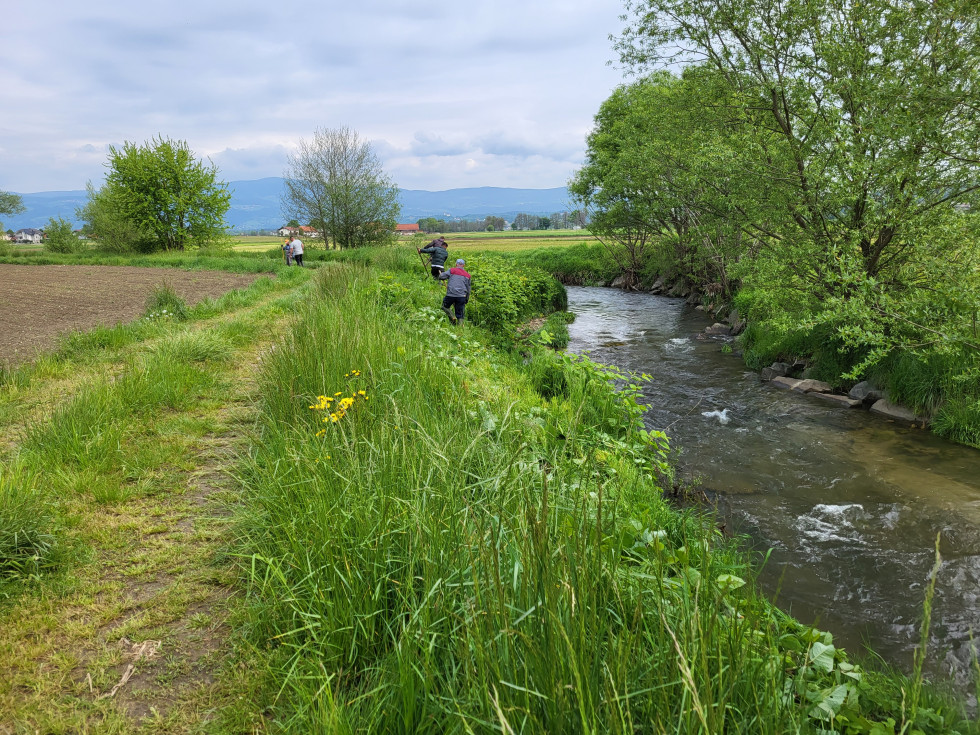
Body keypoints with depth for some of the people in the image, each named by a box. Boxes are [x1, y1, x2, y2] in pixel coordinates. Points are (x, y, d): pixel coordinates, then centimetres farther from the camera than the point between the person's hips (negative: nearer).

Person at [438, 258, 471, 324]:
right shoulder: (467, 275, 13)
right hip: (462, 296, 2)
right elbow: (468, 289, 16)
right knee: (460, 315, 8)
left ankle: (452, 316, -1)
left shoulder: (452, 270, 3)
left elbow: (441, 277, -4)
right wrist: (466, 299, 24)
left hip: (451, 294, -2)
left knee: (445, 306, 19)